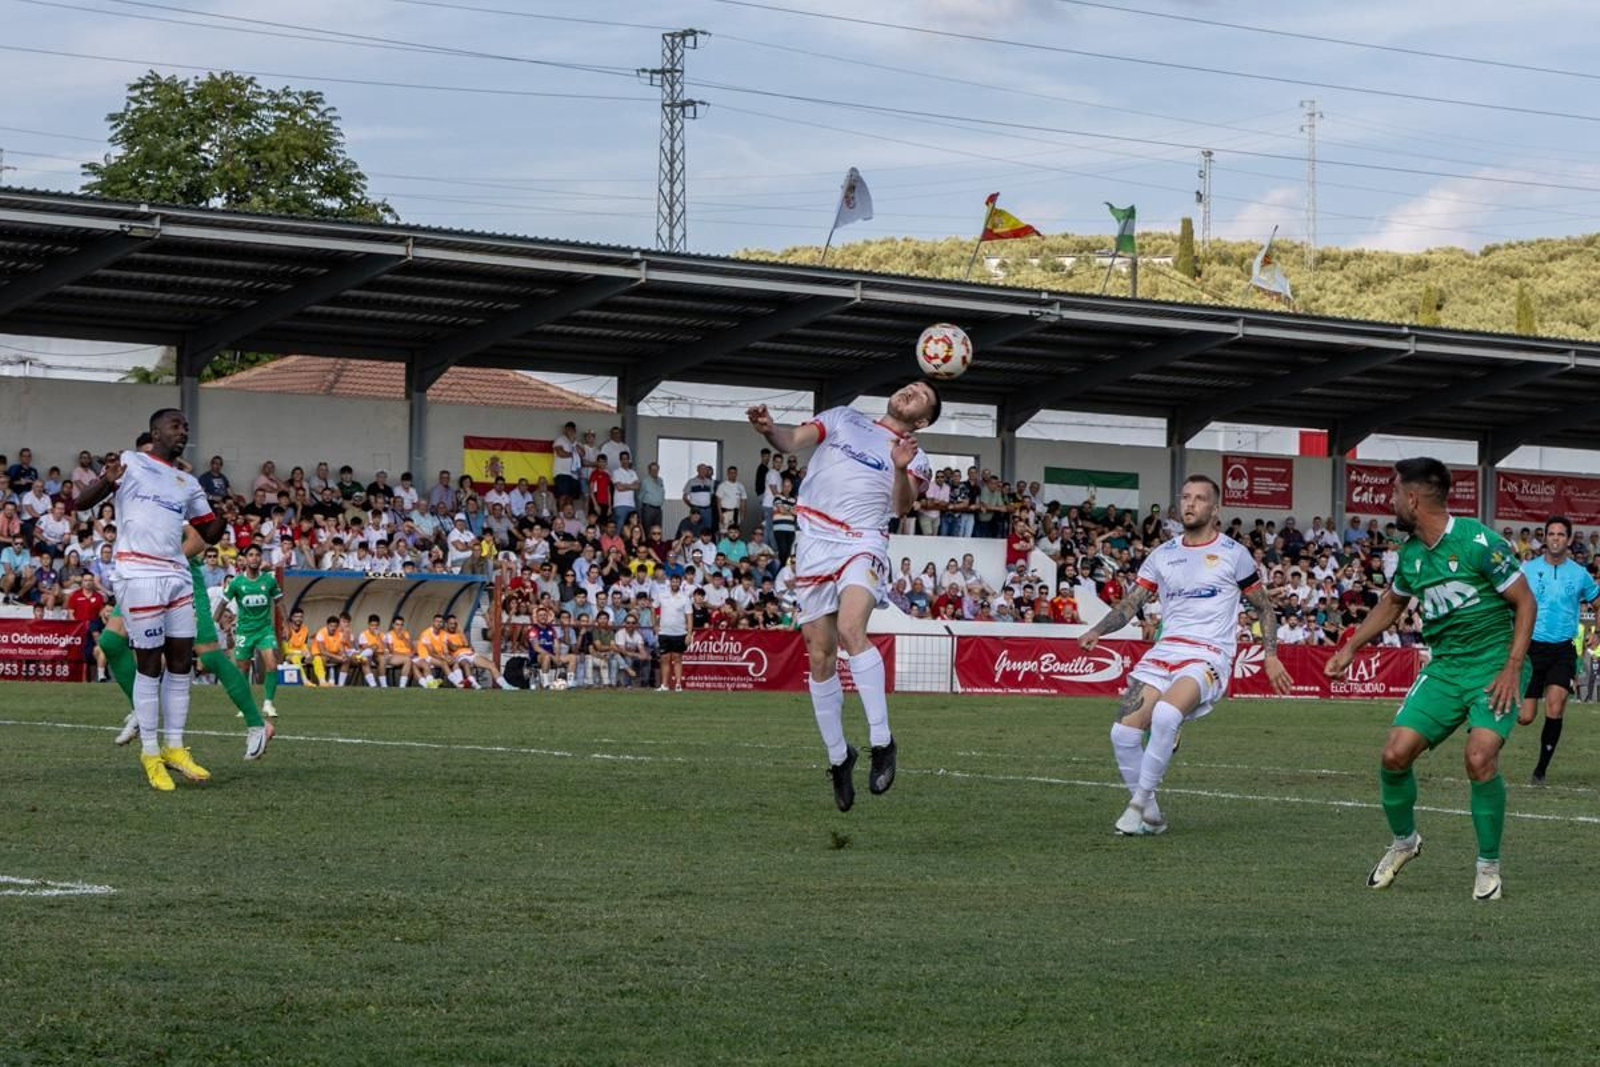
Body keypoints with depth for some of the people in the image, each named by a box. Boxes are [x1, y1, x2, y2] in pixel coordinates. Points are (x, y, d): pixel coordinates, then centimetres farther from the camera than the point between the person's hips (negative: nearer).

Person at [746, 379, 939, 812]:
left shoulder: (915, 458, 12)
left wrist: (901, 469, -27)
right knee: (821, 657, 1)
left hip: (862, 545, -3)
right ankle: (838, 756, 14)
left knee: (850, 630, -29)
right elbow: (793, 441, 6)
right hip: (815, 546, 3)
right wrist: (768, 430, -17)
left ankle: (882, 741, -26)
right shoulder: (843, 419, 18)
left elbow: (902, 507, -6)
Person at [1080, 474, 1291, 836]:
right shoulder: (1162, 555, 14)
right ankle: (1150, 816, 6)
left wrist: (1270, 655, 4)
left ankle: (1139, 803, -19)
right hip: (1164, 652, 5)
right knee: (1123, 733, -12)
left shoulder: (1233, 554, 5)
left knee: (1165, 715, -33)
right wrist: (1097, 630, -6)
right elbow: (1130, 604, 12)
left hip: (1209, 656, -5)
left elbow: (1264, 606, 13)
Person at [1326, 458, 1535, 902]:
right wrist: (1351, 647, 22)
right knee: (1395, 753, -6)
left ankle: (1488, 865, -4)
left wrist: (1512, 668, -17)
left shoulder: (1478, 540, -16)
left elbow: (1526, 602, -11)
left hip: (1494, 665, -6)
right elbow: (1392, 603, 27)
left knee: (1480, 758, -24)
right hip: (1444, 666, 6)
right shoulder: (1411, 552, 6)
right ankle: (1404, 841, 21)